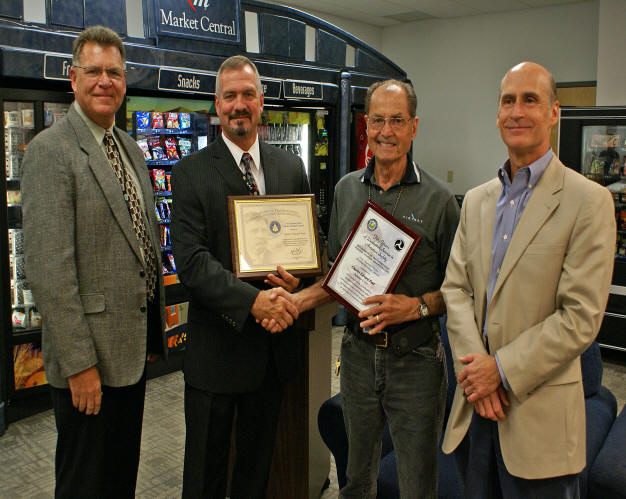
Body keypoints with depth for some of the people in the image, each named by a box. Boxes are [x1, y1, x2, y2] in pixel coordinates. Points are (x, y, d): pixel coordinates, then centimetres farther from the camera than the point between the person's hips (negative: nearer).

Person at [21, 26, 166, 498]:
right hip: (89, 357, -7)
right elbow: (49, 268, -20)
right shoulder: (51, 150, -14)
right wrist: (79, 362, -20)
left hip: (133, 350, 7)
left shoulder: (132, 150, 12)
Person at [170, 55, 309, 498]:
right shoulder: (191, 173, -7)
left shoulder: (291, 168, 6)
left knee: (258, 462, 21)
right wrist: (253, 300, -25)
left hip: (275, 342, 4)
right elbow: (191, 260, -16)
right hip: (217, 344, -3)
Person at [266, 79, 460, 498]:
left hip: (415, 358, -3)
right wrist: (300, 300, -4)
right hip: (358, 351, 4)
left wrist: (416, 306, -20)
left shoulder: (439, 199, -7)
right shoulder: (347, 190, 5)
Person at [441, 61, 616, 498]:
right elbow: (455, 288, 4)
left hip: (539, 410, -5)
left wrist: (502, 369, -15)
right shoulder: (476, 200, 9)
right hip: (476, 402, 5)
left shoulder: (588, 201, -9)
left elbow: (581, 317, -14)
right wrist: (474, 368, -9)